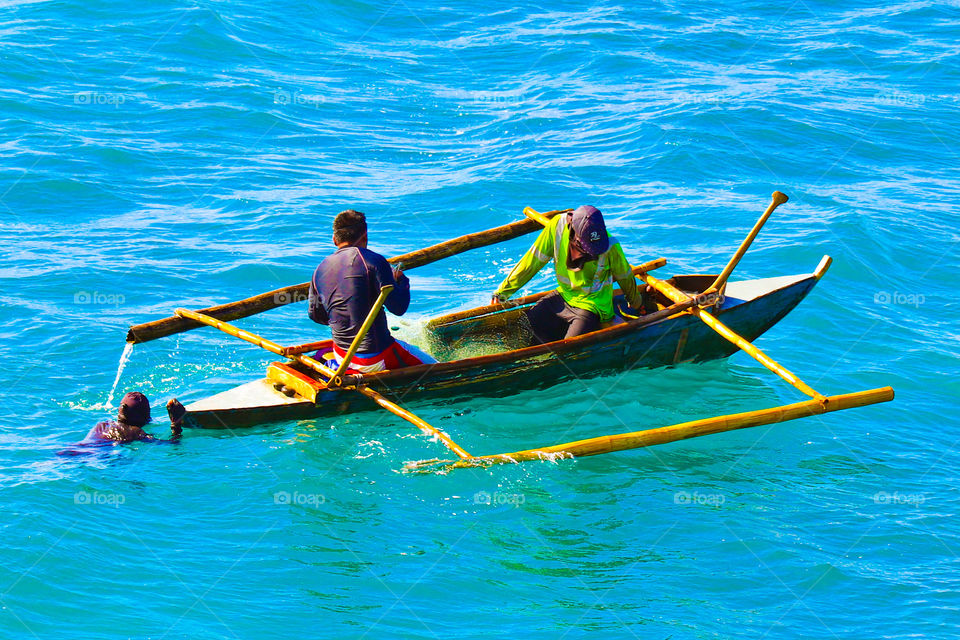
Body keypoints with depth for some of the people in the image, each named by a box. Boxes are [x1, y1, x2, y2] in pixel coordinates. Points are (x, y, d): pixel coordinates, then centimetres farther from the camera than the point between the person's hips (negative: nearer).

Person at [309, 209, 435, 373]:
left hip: (342, 355, 7)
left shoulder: (319, 270, 3)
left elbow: (316, 315, 15)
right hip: (376, 357, -7)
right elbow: (398, 307, -16)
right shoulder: (373, 261, -14)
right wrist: (402, 280, 4)